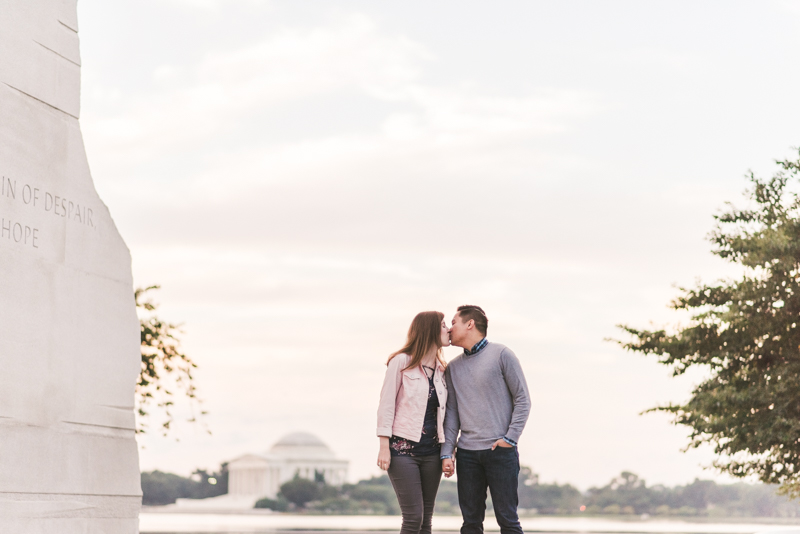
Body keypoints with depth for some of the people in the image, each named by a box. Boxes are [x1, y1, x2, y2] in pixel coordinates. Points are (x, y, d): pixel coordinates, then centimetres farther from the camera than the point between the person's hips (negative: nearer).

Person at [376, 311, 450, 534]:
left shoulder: (441, 369, 12)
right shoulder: (402, 362, -4)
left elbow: (442, 413, 14)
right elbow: (386, 404, -6)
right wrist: (384, 446, -11)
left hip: (431, 451, 6)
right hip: (403, 448, -6)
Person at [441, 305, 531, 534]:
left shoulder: (501, 355, 0)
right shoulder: (453, 367, 14)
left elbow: (522, 400, -1)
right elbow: (452, 412, 13)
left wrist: (510, 438, -9)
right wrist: (446, 453, 3)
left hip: (500, 451, -4)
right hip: (467, 453, 5)